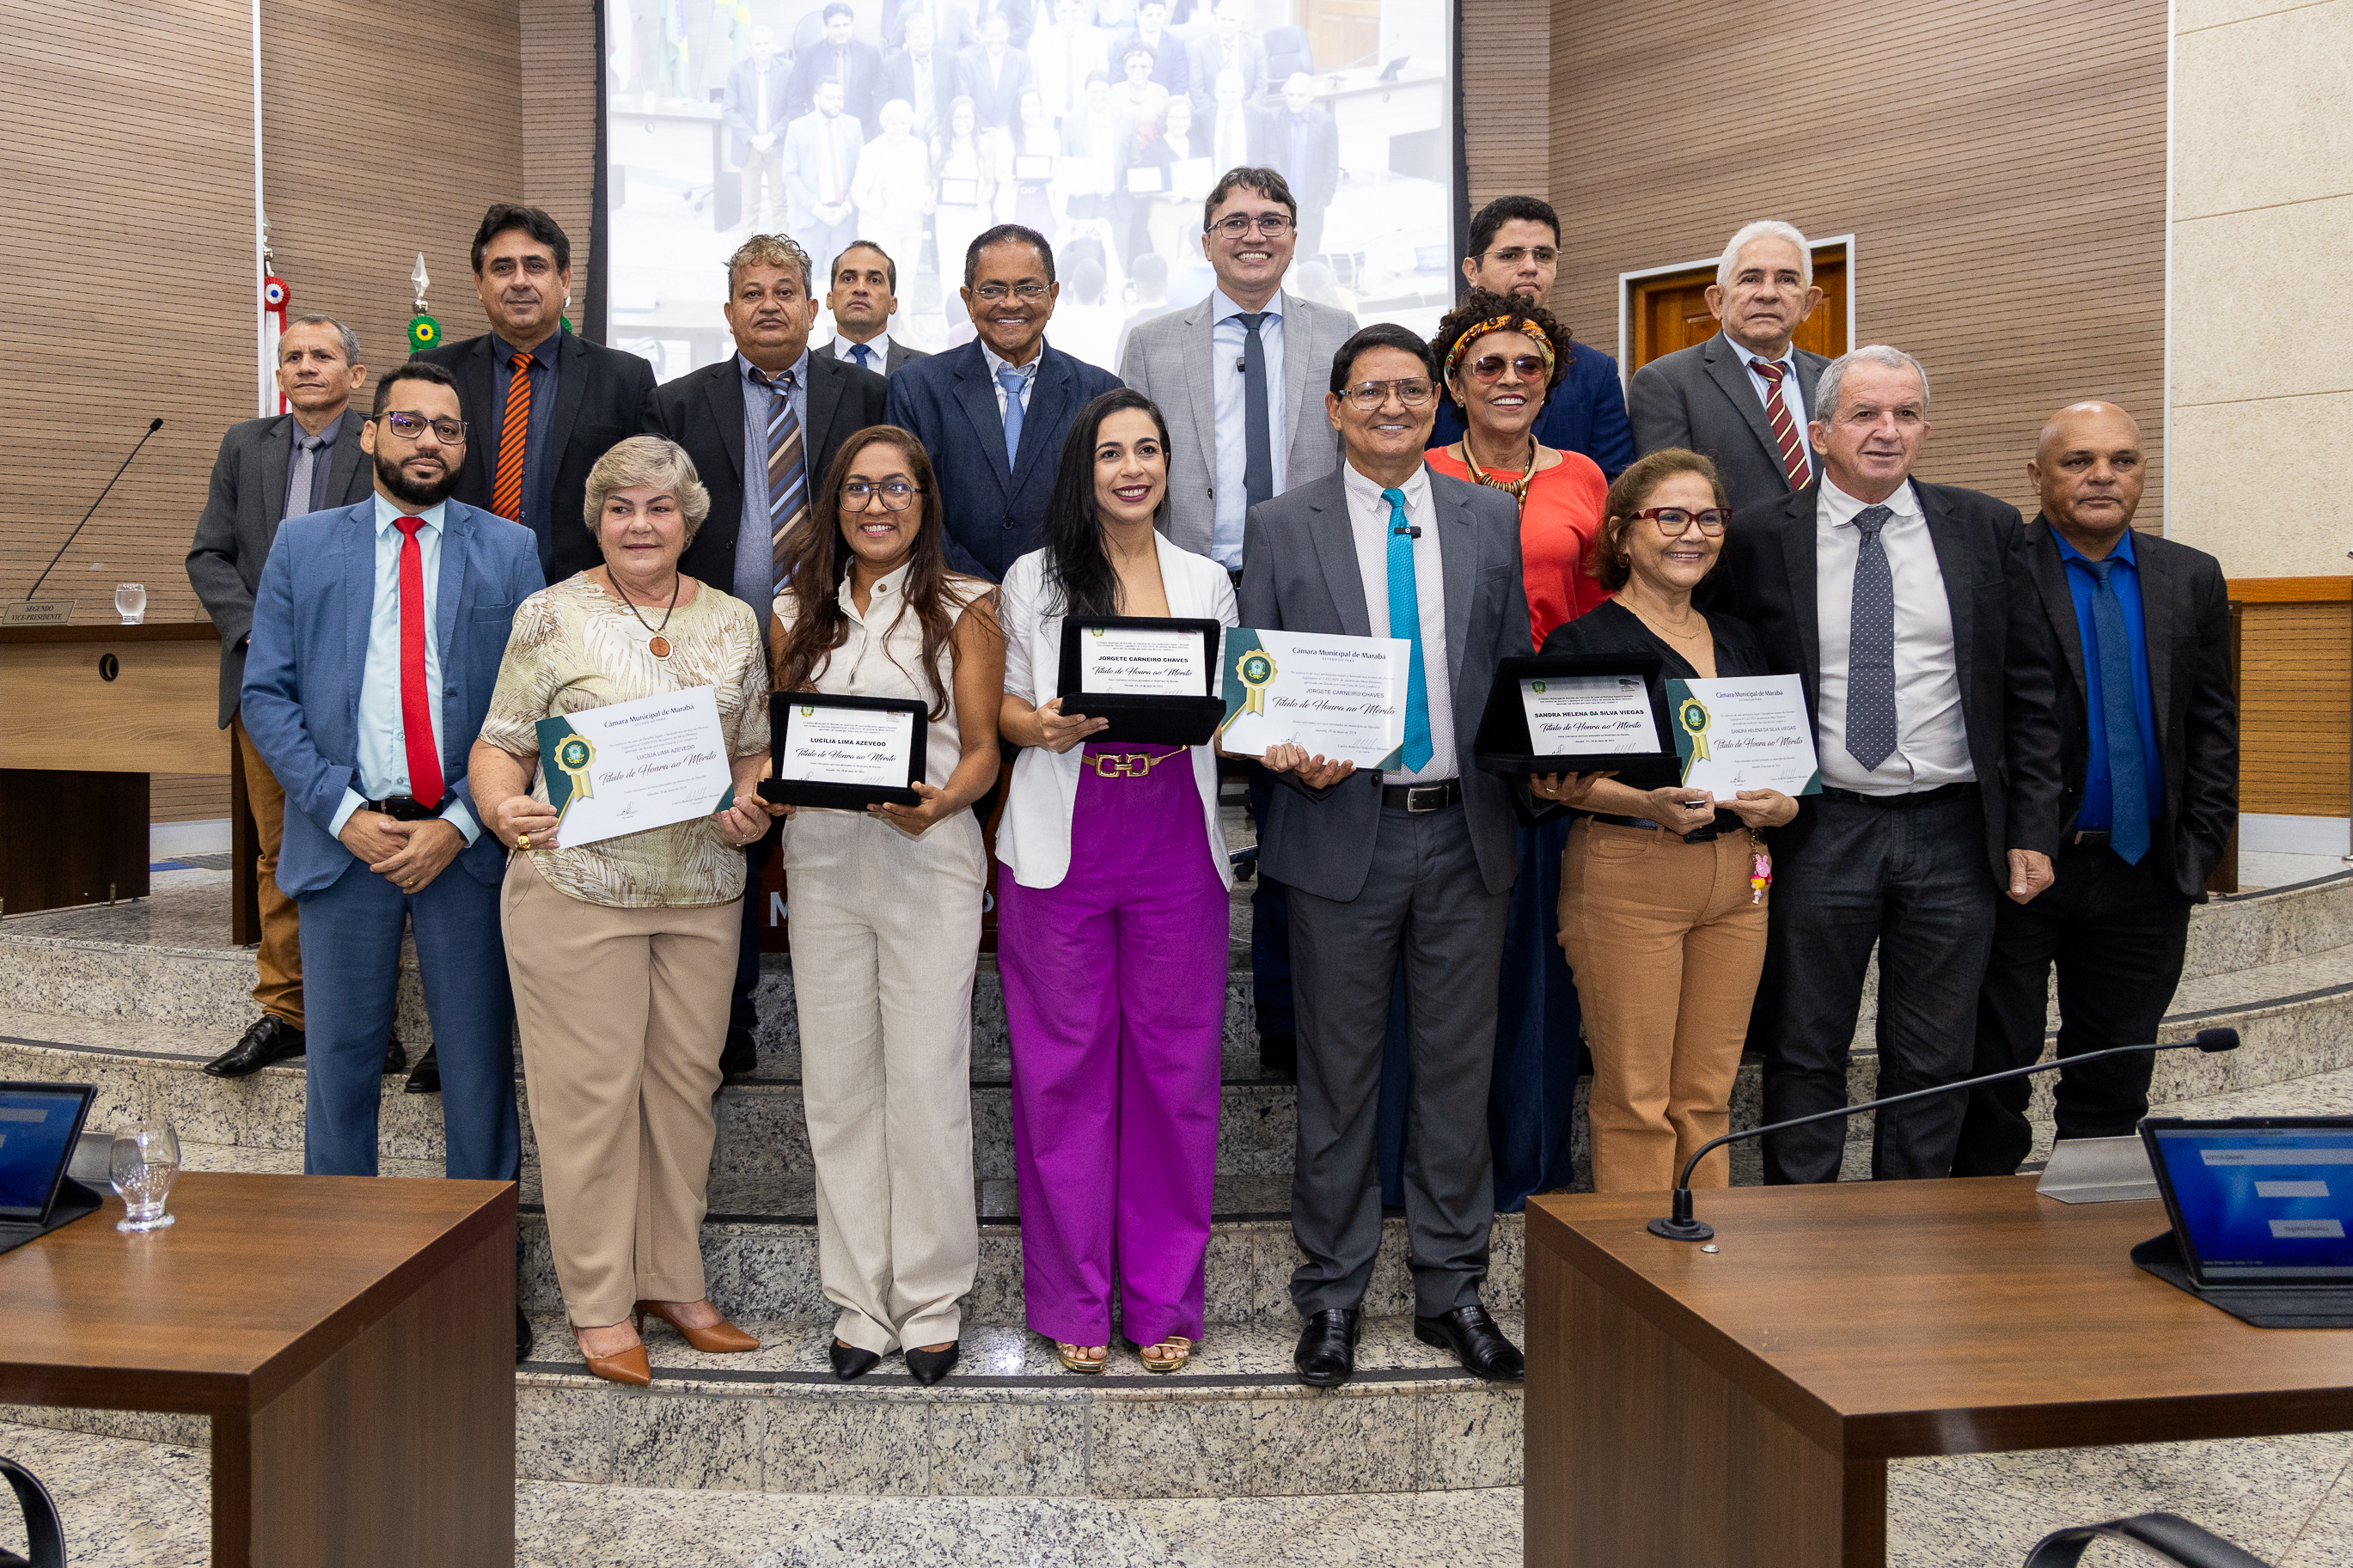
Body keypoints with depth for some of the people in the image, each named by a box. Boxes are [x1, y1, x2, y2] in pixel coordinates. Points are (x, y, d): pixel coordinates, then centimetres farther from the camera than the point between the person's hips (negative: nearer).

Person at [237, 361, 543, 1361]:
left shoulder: (509, 552, 6)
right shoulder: (302, 547, 9)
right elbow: (265, 694, 3)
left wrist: (460, 824, -11)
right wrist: (345, 814, -9)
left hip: (467, 844, -1)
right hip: (346, 840, 1)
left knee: (480, 1069, 6)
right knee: (340, 1063, 9)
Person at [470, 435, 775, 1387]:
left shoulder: (733, 622, 11)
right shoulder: (552, 616, 1)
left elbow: (757, 749, 16)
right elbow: (501, 744, 1)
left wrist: (753, 807, -4)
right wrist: (501, 809, -19)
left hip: (703, 890, 3)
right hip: (576, 884, -3)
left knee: (686, 1082, 9)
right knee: (590, 1089, 1)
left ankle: (674, 1283, 23)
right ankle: (600, 1303, 14)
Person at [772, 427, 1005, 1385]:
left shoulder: (963, 609, 4)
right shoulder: (799, 612, 14)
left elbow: (982, 750, 1)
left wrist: (936, 804, -18)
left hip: (929, 858, -3)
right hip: (822, 860, 4)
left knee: (927, 1082, -2)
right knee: (837, 1083, 6)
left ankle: (931, 1301, 13)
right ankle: (860, 1300, 18)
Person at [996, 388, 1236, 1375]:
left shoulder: (1206, 581, 12)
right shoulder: (1034, 578, 6)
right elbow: (1003, 705, 7)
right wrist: (1042, 726, -14)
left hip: (1177, 850, 2)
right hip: (1063, 849, -1)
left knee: (1174, 1068, 4)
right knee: (1064, 1071, 3)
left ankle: (1165, 1300, 19)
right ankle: (1072, 1302, 18)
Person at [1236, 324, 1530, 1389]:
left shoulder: (1491, 519, 10)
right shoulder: (1280, 527, 3)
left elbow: (1518, 671, 11)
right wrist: (1290, 756, -16)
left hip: (1467, 832, 2)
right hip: (1341, 831, -2)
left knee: (1459, 1068, 10)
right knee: (1338, 1075, 7)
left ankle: (1452, 1290, 25)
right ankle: (1333, 1294, 22)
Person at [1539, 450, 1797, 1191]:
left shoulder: (1739, 642, 16)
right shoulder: (1582, 642, -3)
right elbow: (1552, 773, -9)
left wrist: (1781, 806, -2)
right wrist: (1650, 805, -23)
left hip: (1736, 876, 6)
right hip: (1626, 875, -5)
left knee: (1708, 1093, 9)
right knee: (1635, 1096, -3)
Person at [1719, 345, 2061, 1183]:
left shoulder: (1987, 529, 5)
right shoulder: (1759, 536, -1)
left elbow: (2030, 689, 6)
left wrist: (2032, 827, 1)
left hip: (1953, 830, 2)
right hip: (1819, 831, -2)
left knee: (1934, 1064, 10)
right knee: (1804, 1055, 7)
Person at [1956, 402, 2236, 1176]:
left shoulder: (2193, 579, 8)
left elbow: (2215, 725, 10)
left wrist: (2199, 847, 2)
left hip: (2143, 874, 4)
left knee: (2115, 1078, 14)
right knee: (1992, 1069, 5)